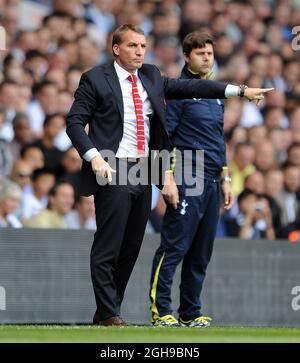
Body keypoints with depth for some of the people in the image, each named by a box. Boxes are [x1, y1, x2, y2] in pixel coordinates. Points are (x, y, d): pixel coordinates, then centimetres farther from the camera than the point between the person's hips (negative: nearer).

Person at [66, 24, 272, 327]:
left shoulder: (151, 77, 13)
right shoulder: (96, 80, -4)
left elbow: (189, 87, 11)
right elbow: (74, 122, -4)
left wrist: (239, 91, 6)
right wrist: (94, 157, -17)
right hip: (113, 174, -7)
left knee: (131, 248, 10)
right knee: (107, 249, -6)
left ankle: (105, 313, 18)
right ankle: (109, 316, 0)